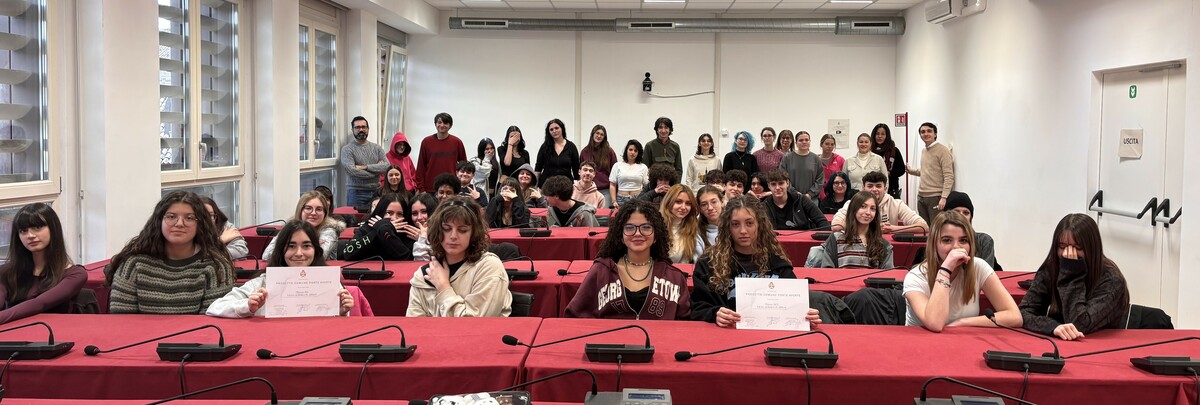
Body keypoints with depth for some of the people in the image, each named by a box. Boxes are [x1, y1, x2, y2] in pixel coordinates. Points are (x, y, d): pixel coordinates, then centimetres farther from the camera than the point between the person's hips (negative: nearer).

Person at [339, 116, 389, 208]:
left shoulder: (376, 147, 12)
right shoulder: (347, 149, -1)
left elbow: (387, 166, -1)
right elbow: (351, 171, -15)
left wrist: (366, 167, -13)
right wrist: (376, 169, -6)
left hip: (376, 191, 4)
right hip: (356, 193, -4)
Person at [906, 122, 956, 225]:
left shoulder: (942, 150, -7)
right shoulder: (924, 151, 17)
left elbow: (949, 176, -14)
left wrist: (944, 197, -21)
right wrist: (911, 170, 18)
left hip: (935, 197, -8)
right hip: (921, 197, 8)